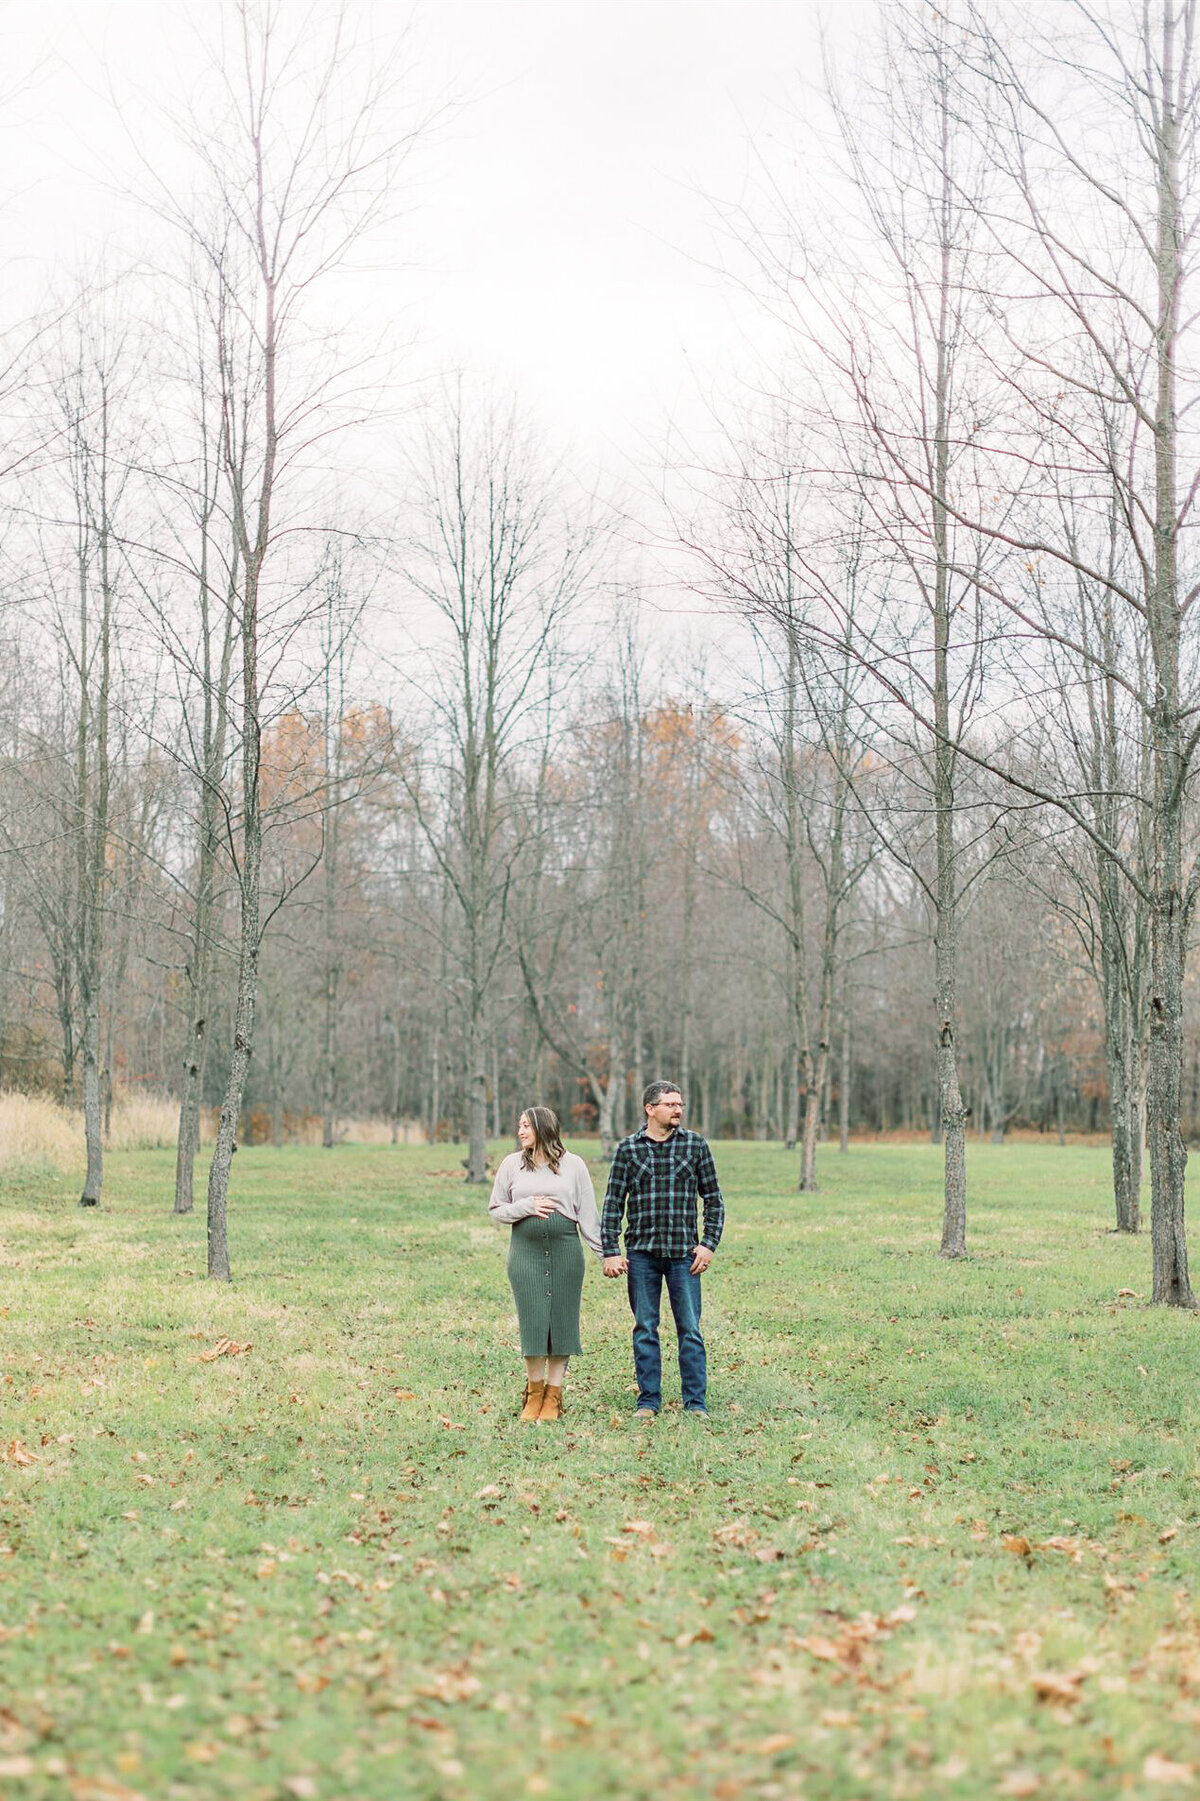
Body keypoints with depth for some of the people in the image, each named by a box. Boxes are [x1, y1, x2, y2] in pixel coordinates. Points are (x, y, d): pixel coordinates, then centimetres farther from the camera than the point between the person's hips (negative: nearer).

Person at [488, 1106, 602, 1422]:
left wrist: (605, 1252, 1)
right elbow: (496, 1209, 10)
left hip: (565, 1249, 0)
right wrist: (527, 1207, -7)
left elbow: (587, 1214, 6)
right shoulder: (512, 1164, 8)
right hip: (525, 1250, 0)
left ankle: (553, 1396, 10)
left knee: (562, 1320, 1)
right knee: (533, 1319, -3)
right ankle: (534, 1392, 10)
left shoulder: (573, 1164, 5)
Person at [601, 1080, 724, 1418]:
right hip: (641, 1252, 0)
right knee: (645, 1330, 6)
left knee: (690, 1330, 1)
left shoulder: (695, 1145, 4)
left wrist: (709, 1244, -1)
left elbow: (713, 1199, 8)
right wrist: (610, 1252, -2)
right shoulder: (628, 1148, 3)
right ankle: (648, 1401, 14)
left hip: (684, 1253, 0)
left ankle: (696, 1403, 8)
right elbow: (613, 1203, 4)